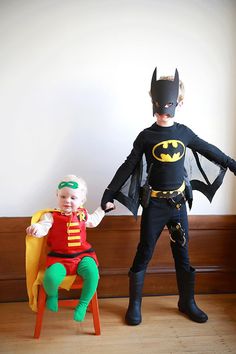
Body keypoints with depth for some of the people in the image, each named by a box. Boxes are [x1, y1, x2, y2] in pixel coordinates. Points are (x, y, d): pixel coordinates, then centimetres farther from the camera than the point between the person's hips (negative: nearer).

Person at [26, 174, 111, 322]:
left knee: (92, 273, -29)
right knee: (50, 278, -31)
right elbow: (43, 227, -20)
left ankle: (83, 304, -3)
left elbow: (93, 221, 34)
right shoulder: (51, 216, -1)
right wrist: (36, 228, -43)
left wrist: (102, 209, 36)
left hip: (82, 255, 2)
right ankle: (52, 295, 10)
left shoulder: (82, 214, 11)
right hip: (59, 257, -2)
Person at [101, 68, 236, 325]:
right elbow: (128, 167, -4)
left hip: (178, 202, 3)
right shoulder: (146, 136, -5)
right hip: (154, 205, -3)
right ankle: (134, 305, 18)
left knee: (182, 253, 12)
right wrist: (109, 194, -7)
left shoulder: (184, 133, 3)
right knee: (144, 253, 3)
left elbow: (209, 151, 16)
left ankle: (187, 302, 29)